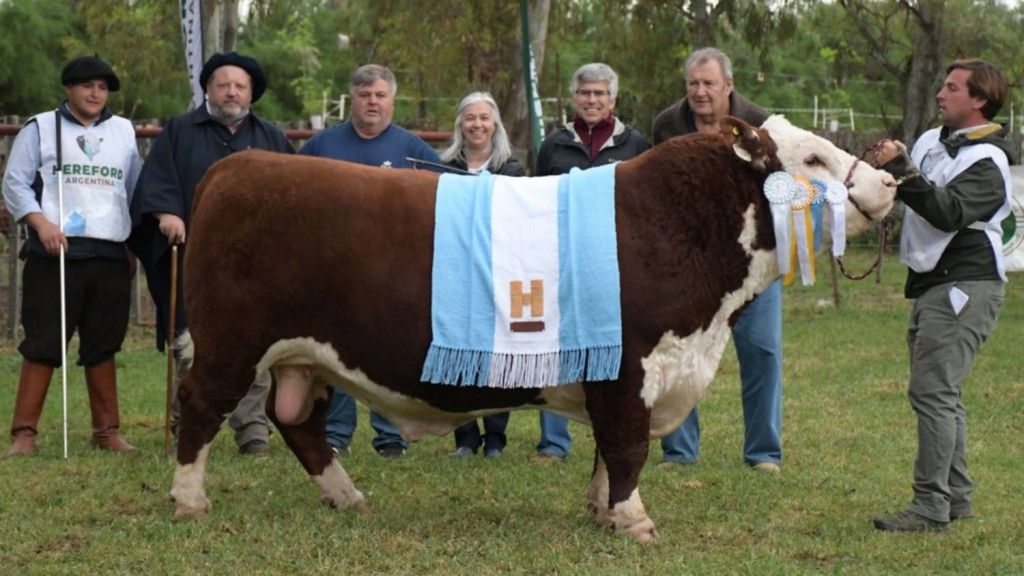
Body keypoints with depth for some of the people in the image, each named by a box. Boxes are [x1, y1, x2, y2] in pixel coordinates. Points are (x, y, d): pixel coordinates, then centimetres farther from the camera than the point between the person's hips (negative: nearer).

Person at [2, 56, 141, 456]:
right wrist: (41, 223, -14)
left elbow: (136, 190, 22)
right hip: (54, 254, -3)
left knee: (103, 347, 7)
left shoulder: (123, 132, 17)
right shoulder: (40, 128, 7)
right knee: (42, 344, -5)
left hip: (111, 256, 3)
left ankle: (106, 431, 13)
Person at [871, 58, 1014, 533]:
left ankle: (931, 507, -14)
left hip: (965, 286, -9)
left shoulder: (987, 162, -12)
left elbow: (949, 212, -27)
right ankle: (956, 496, 22)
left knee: (933, 391, -14)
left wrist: (901, 171, -31)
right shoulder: (932, 140, 14)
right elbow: (917, 196, 29)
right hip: (932, 284, 10)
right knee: (940, 393, 13)